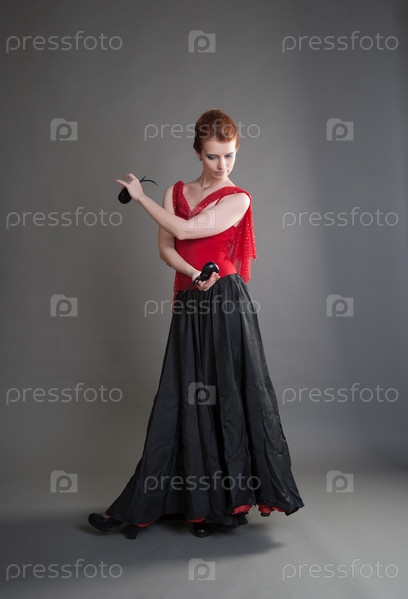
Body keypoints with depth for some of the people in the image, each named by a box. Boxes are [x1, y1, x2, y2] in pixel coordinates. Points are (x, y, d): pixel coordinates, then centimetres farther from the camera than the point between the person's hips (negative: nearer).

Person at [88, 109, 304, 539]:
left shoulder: (237, 199, -2)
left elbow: (185, 230, -12)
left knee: (229, 396, -1)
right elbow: (166, 247, 5)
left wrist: (140, 196, -1)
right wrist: (195, 274, -14)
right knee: (184, 400, 8)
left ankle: (229, 498, 14)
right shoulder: (176, 192, 13)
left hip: (225, 305, -4)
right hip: (189, 306, 5)